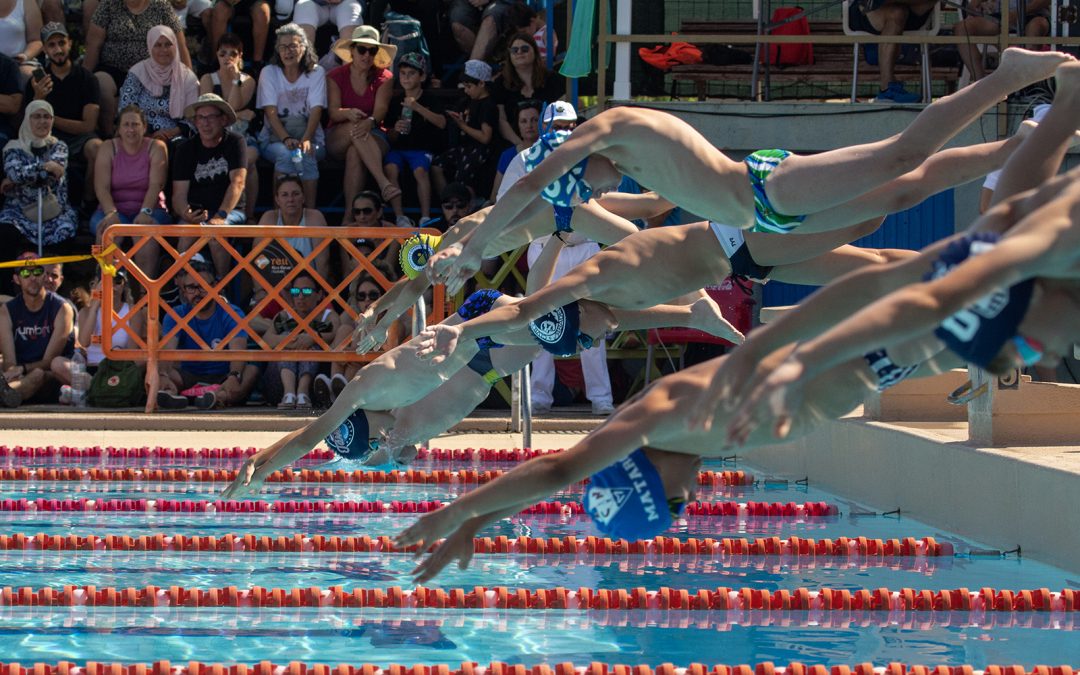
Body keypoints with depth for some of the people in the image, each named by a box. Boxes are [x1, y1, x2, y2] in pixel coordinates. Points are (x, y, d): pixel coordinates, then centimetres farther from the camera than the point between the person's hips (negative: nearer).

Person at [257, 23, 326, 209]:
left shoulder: (316, 72, 5)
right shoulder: (269, 73, 6)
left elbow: (316, 110, -6)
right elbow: (271, 112, -5)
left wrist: (306, 139, -24)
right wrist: (286, 139, -23)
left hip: (310, 137, 0)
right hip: (275, 138, 0)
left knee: (306, 155, -34)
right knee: (285, 154, -34)